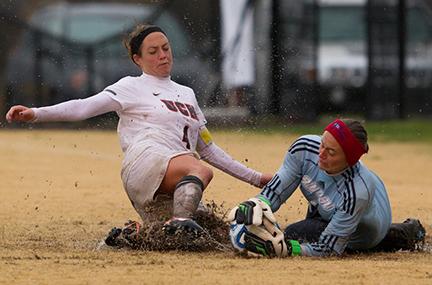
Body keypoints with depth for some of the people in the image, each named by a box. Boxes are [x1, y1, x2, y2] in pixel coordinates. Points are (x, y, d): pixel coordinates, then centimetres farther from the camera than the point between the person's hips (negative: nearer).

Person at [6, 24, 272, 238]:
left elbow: (208, 150, 37)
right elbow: (85, 107, 3)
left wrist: (255, 177, 34)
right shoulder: (133, 87, 17)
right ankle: (180, 222, -58)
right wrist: (36, 114, -12)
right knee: (200, 172, -37)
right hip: (145, 159, -6)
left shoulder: (187, 94, 34)